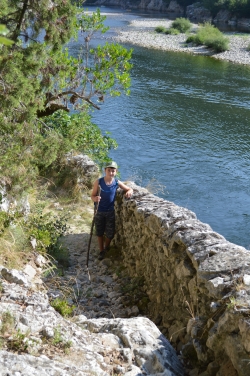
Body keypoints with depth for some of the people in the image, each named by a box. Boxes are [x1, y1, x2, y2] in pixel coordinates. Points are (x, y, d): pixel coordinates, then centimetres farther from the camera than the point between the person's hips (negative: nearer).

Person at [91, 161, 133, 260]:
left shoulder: (117, 183, -9)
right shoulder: (98, 182, -14)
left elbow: (129, 189, 2)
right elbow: (92, 196, -9)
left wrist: (129, 192, -22)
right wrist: (95, 198, -32)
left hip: (110, 212, 1)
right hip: (99, 211, -1)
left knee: (110, 233, 9)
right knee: (100, 233, 12)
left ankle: (106, 249, 39)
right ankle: (101, 251, 33)